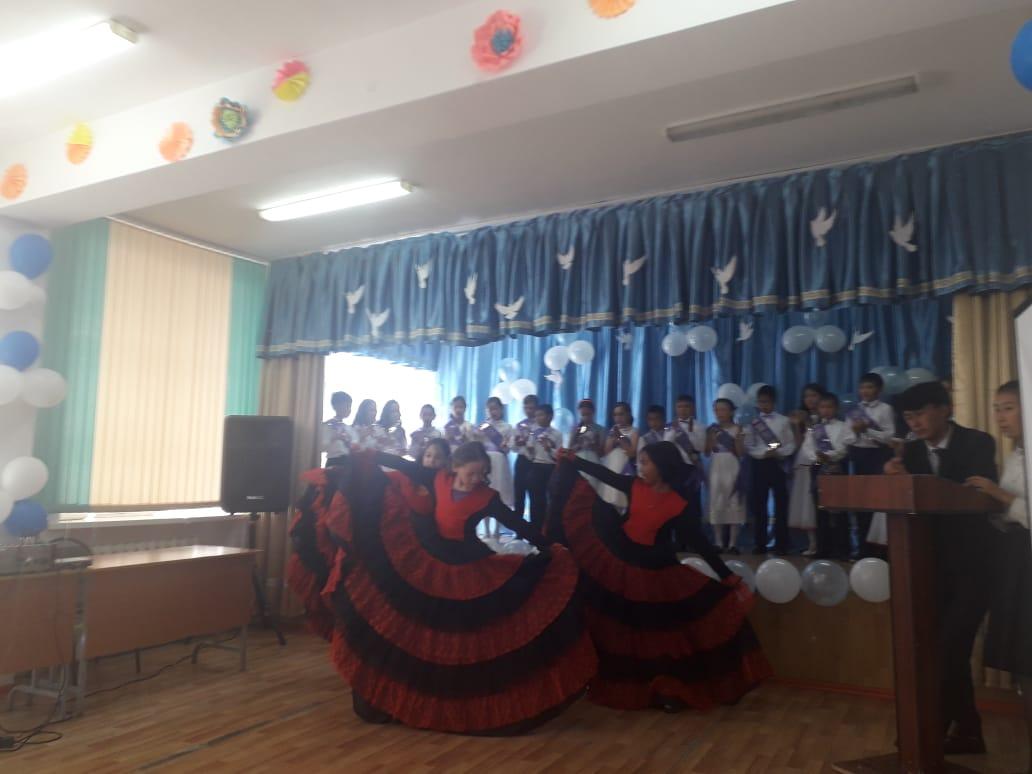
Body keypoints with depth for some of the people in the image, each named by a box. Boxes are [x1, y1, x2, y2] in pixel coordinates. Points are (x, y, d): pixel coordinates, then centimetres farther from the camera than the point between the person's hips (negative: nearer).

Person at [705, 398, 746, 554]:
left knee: (734, 505, -2)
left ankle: (732, 543, 3)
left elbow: (741, 453, -4)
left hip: (733, 470, -2)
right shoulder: (712, 430, 6)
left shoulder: (737, 429, 1)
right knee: (716, 505, 1)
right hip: (716, 470, 2)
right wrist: (711, 438, -9)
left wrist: (738, 438, -16)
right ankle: (719, 543, 7)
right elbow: (707, 453, 4)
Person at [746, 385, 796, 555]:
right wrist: (764, 453, -13)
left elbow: (791, 445, 2)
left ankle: (781, 544, 9)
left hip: (778, 464, -1)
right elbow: (749, 446, 1)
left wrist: (778, 453, -14)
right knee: (758, 504, 2)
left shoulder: (783, 421, 4)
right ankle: (760, 543, 11)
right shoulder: (753, 422, 5)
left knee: (781, 504, 1)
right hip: (759, 464, 1)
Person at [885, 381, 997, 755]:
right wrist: (898, 479, -21)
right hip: (934, 564, 5)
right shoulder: (911, 450, 5)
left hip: (972, 563, -5)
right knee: (947, 650, 10)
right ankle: (968, 730, 23)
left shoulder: (977, 443, -7)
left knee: (950, 648, -8)